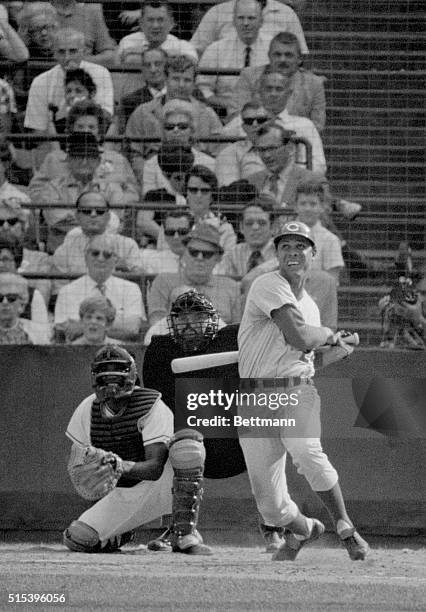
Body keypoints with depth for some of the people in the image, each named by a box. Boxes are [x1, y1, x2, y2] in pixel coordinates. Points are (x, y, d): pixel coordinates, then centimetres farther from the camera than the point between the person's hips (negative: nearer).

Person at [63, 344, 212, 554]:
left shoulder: (153, 407, -17)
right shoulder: (87, 409, -2)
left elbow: (155, 468, -26)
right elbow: (74, 461, 5)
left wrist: (123, 467, -44)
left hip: (160, 485, -4)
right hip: (121, 496, 4)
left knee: (187, 441, -34)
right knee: (77, 539, -19)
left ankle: (185, 535, -31)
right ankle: (121, 534, 19)